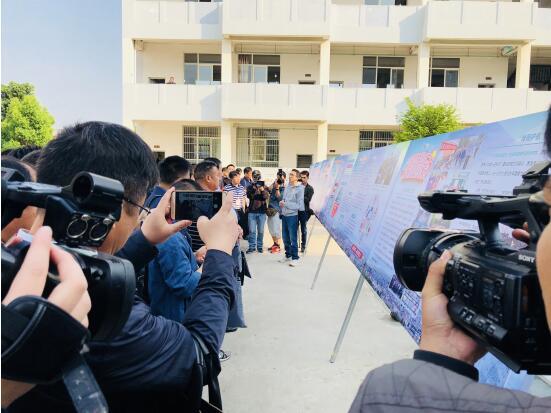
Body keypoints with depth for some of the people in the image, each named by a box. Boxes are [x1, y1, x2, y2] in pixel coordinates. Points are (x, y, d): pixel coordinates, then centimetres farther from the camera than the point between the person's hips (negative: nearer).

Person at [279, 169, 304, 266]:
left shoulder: (299, 189, -11)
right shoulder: (287, 187, 8)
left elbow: (299, 205, -14)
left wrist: (285, 204, -16)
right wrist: (281, 202, -5)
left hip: (292, 216, -6)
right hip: (284, 215, 6)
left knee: (293, 238, -1)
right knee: (285, 238, 14)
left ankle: (295, 258, 10)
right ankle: (288, 255, 28)